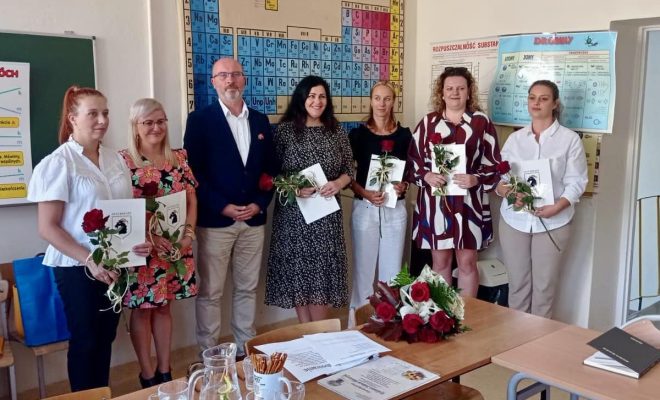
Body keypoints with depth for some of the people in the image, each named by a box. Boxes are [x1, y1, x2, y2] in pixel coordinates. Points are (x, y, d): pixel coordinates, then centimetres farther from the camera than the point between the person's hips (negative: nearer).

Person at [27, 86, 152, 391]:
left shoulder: (115, 159, 6)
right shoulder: (58, 163, -11)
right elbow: (47, 227, -14)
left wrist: (141, 240, -4)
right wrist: (89, 260, -20)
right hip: (78, 267, -5)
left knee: (106, 338, 15)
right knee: (85, 340, 8)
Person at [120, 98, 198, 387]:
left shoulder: (179, 157, 6)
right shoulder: (124, 160, -8)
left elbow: (192, 199, 8)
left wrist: (188, 232, -6)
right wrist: (150, 237, -18)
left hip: (177, 247, 4)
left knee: (163, 307, 14)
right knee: (142, 309, 7)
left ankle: (164, 371, 26)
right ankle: (147, 375, 21)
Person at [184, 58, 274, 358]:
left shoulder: (260, 121, 11)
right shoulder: (200, 119, -2)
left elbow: (269, 169, 11)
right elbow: (194, 171, -8)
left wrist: (259, 204, -4)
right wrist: (224, 208, -14)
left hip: (253, 220, 4)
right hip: (214, 220, -4)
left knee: (247, 289, 13)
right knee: (210, 292, 4)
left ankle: (247, 349, 26)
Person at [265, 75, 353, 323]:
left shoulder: (337, 132, 7)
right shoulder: (284, 130, -1)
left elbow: (349, 170, 9)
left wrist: (338, 183, -12)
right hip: (293, 213, -2)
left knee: (322, 273, 3)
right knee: (297, 273, 3)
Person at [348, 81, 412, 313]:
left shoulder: (404, 135, 5)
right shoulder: (358, 134, -2)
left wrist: (403, 185, -9)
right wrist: (366, 194, -17)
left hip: (396, 209, 2)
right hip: (365, 208, -2)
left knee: (392, 271, 8)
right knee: (363, 269, 4)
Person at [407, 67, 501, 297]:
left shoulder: (481, 122, 3)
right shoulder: (428, 122, 6)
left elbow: (493, 163, 3)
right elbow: (412, 161, 7)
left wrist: (476, 179, -16)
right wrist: (426, 176, -13)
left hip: (469, 203, -1)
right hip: (435, 203, 1)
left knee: (467, 262, 6)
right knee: (440, 262, 10)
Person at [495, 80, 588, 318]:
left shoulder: (570, 139, -1)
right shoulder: (515, 138, 8)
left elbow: (576, 182, -5)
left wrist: (556, 207, -21)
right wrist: (504, 190, -16)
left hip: (552, 223, -2)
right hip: (514, 220, 3)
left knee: (544, 287, 6)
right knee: (517, 285, 10)